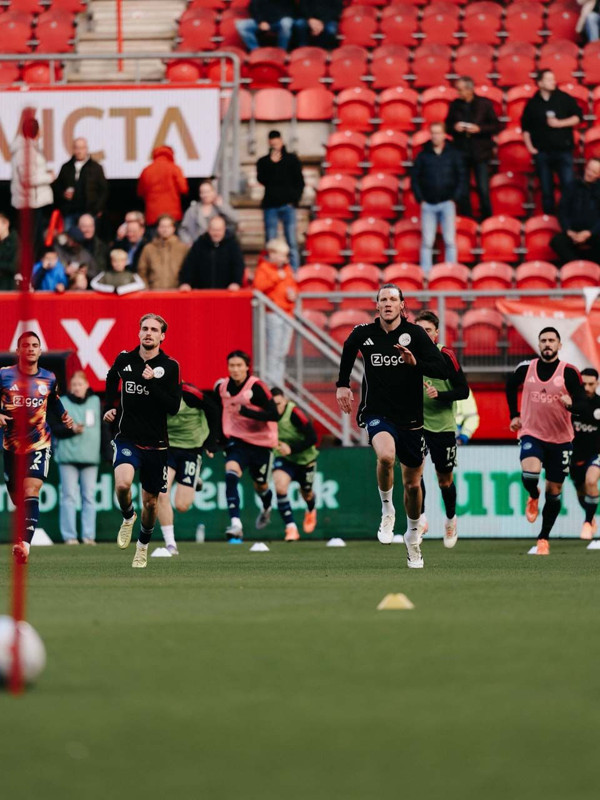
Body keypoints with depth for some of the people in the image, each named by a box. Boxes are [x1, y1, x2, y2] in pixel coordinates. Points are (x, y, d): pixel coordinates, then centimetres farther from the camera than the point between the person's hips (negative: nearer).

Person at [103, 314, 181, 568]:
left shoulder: (169, 366, -6)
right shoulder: (124, 360, 0)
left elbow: (173, 407, -14)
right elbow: (111, 380, 24)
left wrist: (152, 382, -23)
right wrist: (109, 407, 13)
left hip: (156, 444, 0)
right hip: (127, 439, 0)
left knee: (150, 501, 10)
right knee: (122, 484, -28)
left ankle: (143, 545, 36)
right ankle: (128, 517, 5)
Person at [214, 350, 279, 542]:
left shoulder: (256, 387, -19)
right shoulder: (221, 387, -4)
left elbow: (274, 415, -25)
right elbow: (218, 409, 17)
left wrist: (245, 411, -33)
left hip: (261, 443, -2)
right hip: (237, 440, 2)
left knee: (260, 486, 15)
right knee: (231, 473, -25)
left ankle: (266, 509, 53)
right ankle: (235, 525, -31)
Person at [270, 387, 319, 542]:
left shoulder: (294, 413, -30)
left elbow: (312, 438, -28)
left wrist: (291, 448, -36)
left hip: (305, 458, -2)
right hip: (284, 459, 2)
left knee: (306, 493, 19)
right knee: (280, 487, -26)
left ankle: (311, 511, 59)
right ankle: (291, 529, -19)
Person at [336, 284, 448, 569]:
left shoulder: (415, 334, -7)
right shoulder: (363, 334, -1)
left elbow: (442, 369, -13)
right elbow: (348, 350, 24)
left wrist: (415, 362, -29)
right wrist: (342, 384, 22)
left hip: (410, 417, 1)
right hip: (377, 414, -1)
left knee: (413, 483, 10)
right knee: (386, 455, -33)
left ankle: (413, 535, 35)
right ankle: (387, 510, -9)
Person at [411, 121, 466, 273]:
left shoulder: (453, 154, 7)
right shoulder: (423, 156, 9)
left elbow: (461, 179, 7)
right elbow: (415, 179, 11)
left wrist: (454, 199, -3)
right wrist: (420, 200, 1)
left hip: (446, 203, -1)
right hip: (428, 204, 1)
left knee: (449, 240, -8)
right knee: (427, 242, -4)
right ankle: (425, 272, -3)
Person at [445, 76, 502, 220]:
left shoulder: (484, 104, -4)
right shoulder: (455, 105, 3)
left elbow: (497, 127, -2)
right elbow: (447, 126, 12)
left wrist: (479, 129, -17)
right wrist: (454, 127, -10)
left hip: (480, 153, -2)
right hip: (461, 152, 2)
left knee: (483, 190, -2)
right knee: (462, 191, 4)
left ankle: (487, 219, 11)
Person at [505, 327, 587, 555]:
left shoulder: (568, 372, -8)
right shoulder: (526, 369, -1)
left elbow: (581, 404, -10)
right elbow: (510, 386, 19)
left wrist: (571, 404, -33)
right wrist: (514, 415, 17)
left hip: (560, 438, 0)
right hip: (532, 434, 0)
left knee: (554, 491, 6)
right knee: (529, 473, -27)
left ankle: (544, 538, 20)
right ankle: (533, 497, 8)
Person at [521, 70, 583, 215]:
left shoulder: (564, 99, 1)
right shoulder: (532, 104, 5)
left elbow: (578, 117, 2)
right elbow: (525, 127, 12)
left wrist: (559, 123, -11)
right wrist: (530, 147, 2)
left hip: (563, 149, -1)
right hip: (542, 152, 1)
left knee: (569, 186, -9)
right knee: (546, 189, 6)